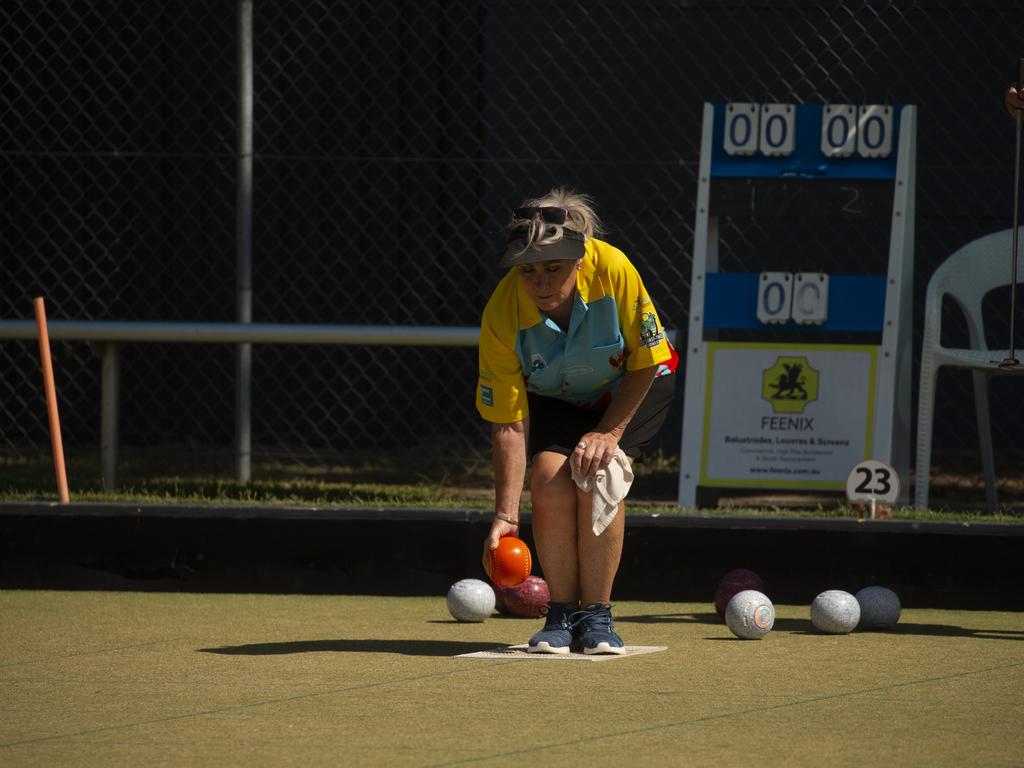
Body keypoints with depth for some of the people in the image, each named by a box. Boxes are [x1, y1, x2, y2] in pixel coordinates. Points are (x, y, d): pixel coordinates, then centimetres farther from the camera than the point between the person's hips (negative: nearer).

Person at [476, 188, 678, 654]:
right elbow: (508, 424, -27)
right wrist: (506, 515, -35)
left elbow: (645, 362, -17)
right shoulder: (502, 316, -31)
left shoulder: (613, 270, -34)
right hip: (553, 399, 1)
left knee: (598, 474, -27)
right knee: (550, 476, -26)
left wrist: (610, 432, -24)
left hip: (632, 389, -1)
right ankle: (561, 615, -8)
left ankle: (596, 615, -13)